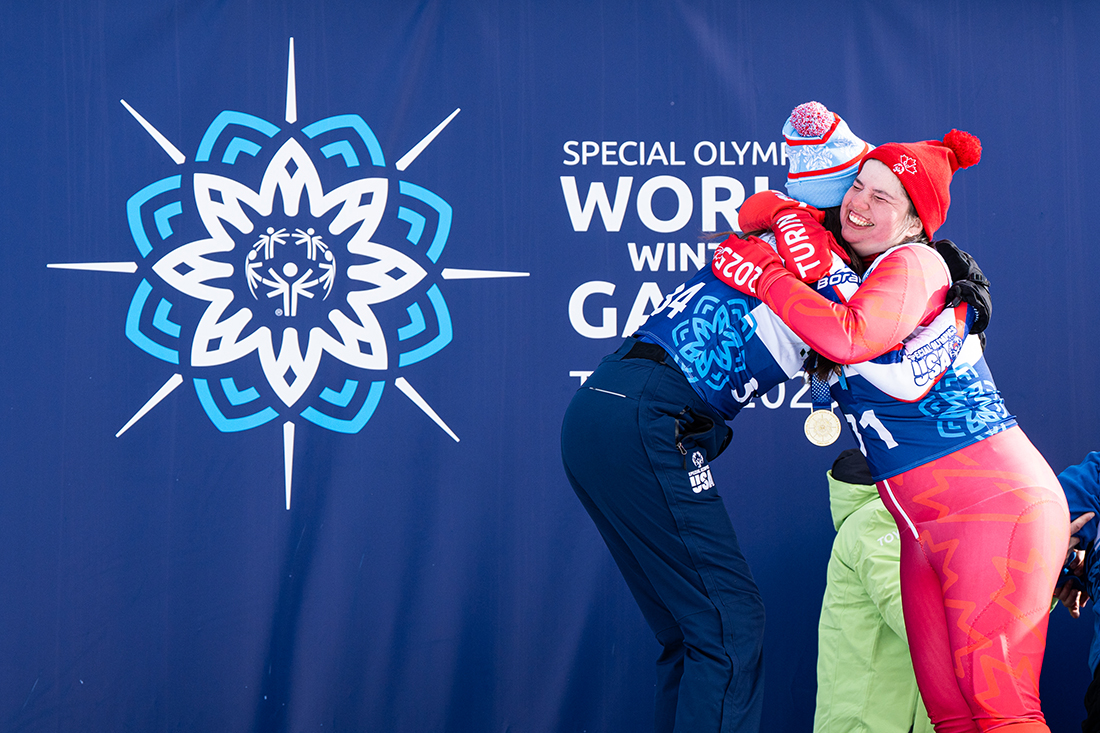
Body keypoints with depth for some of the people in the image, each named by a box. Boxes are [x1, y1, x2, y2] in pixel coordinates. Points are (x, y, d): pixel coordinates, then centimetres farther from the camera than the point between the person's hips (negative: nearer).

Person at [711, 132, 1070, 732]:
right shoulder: (858, 277, 16)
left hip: (996, 505, -9)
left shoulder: (914, 263, -10)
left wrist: (762, 274, -14)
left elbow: (850, 338, -27)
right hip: (925, 528, 9)